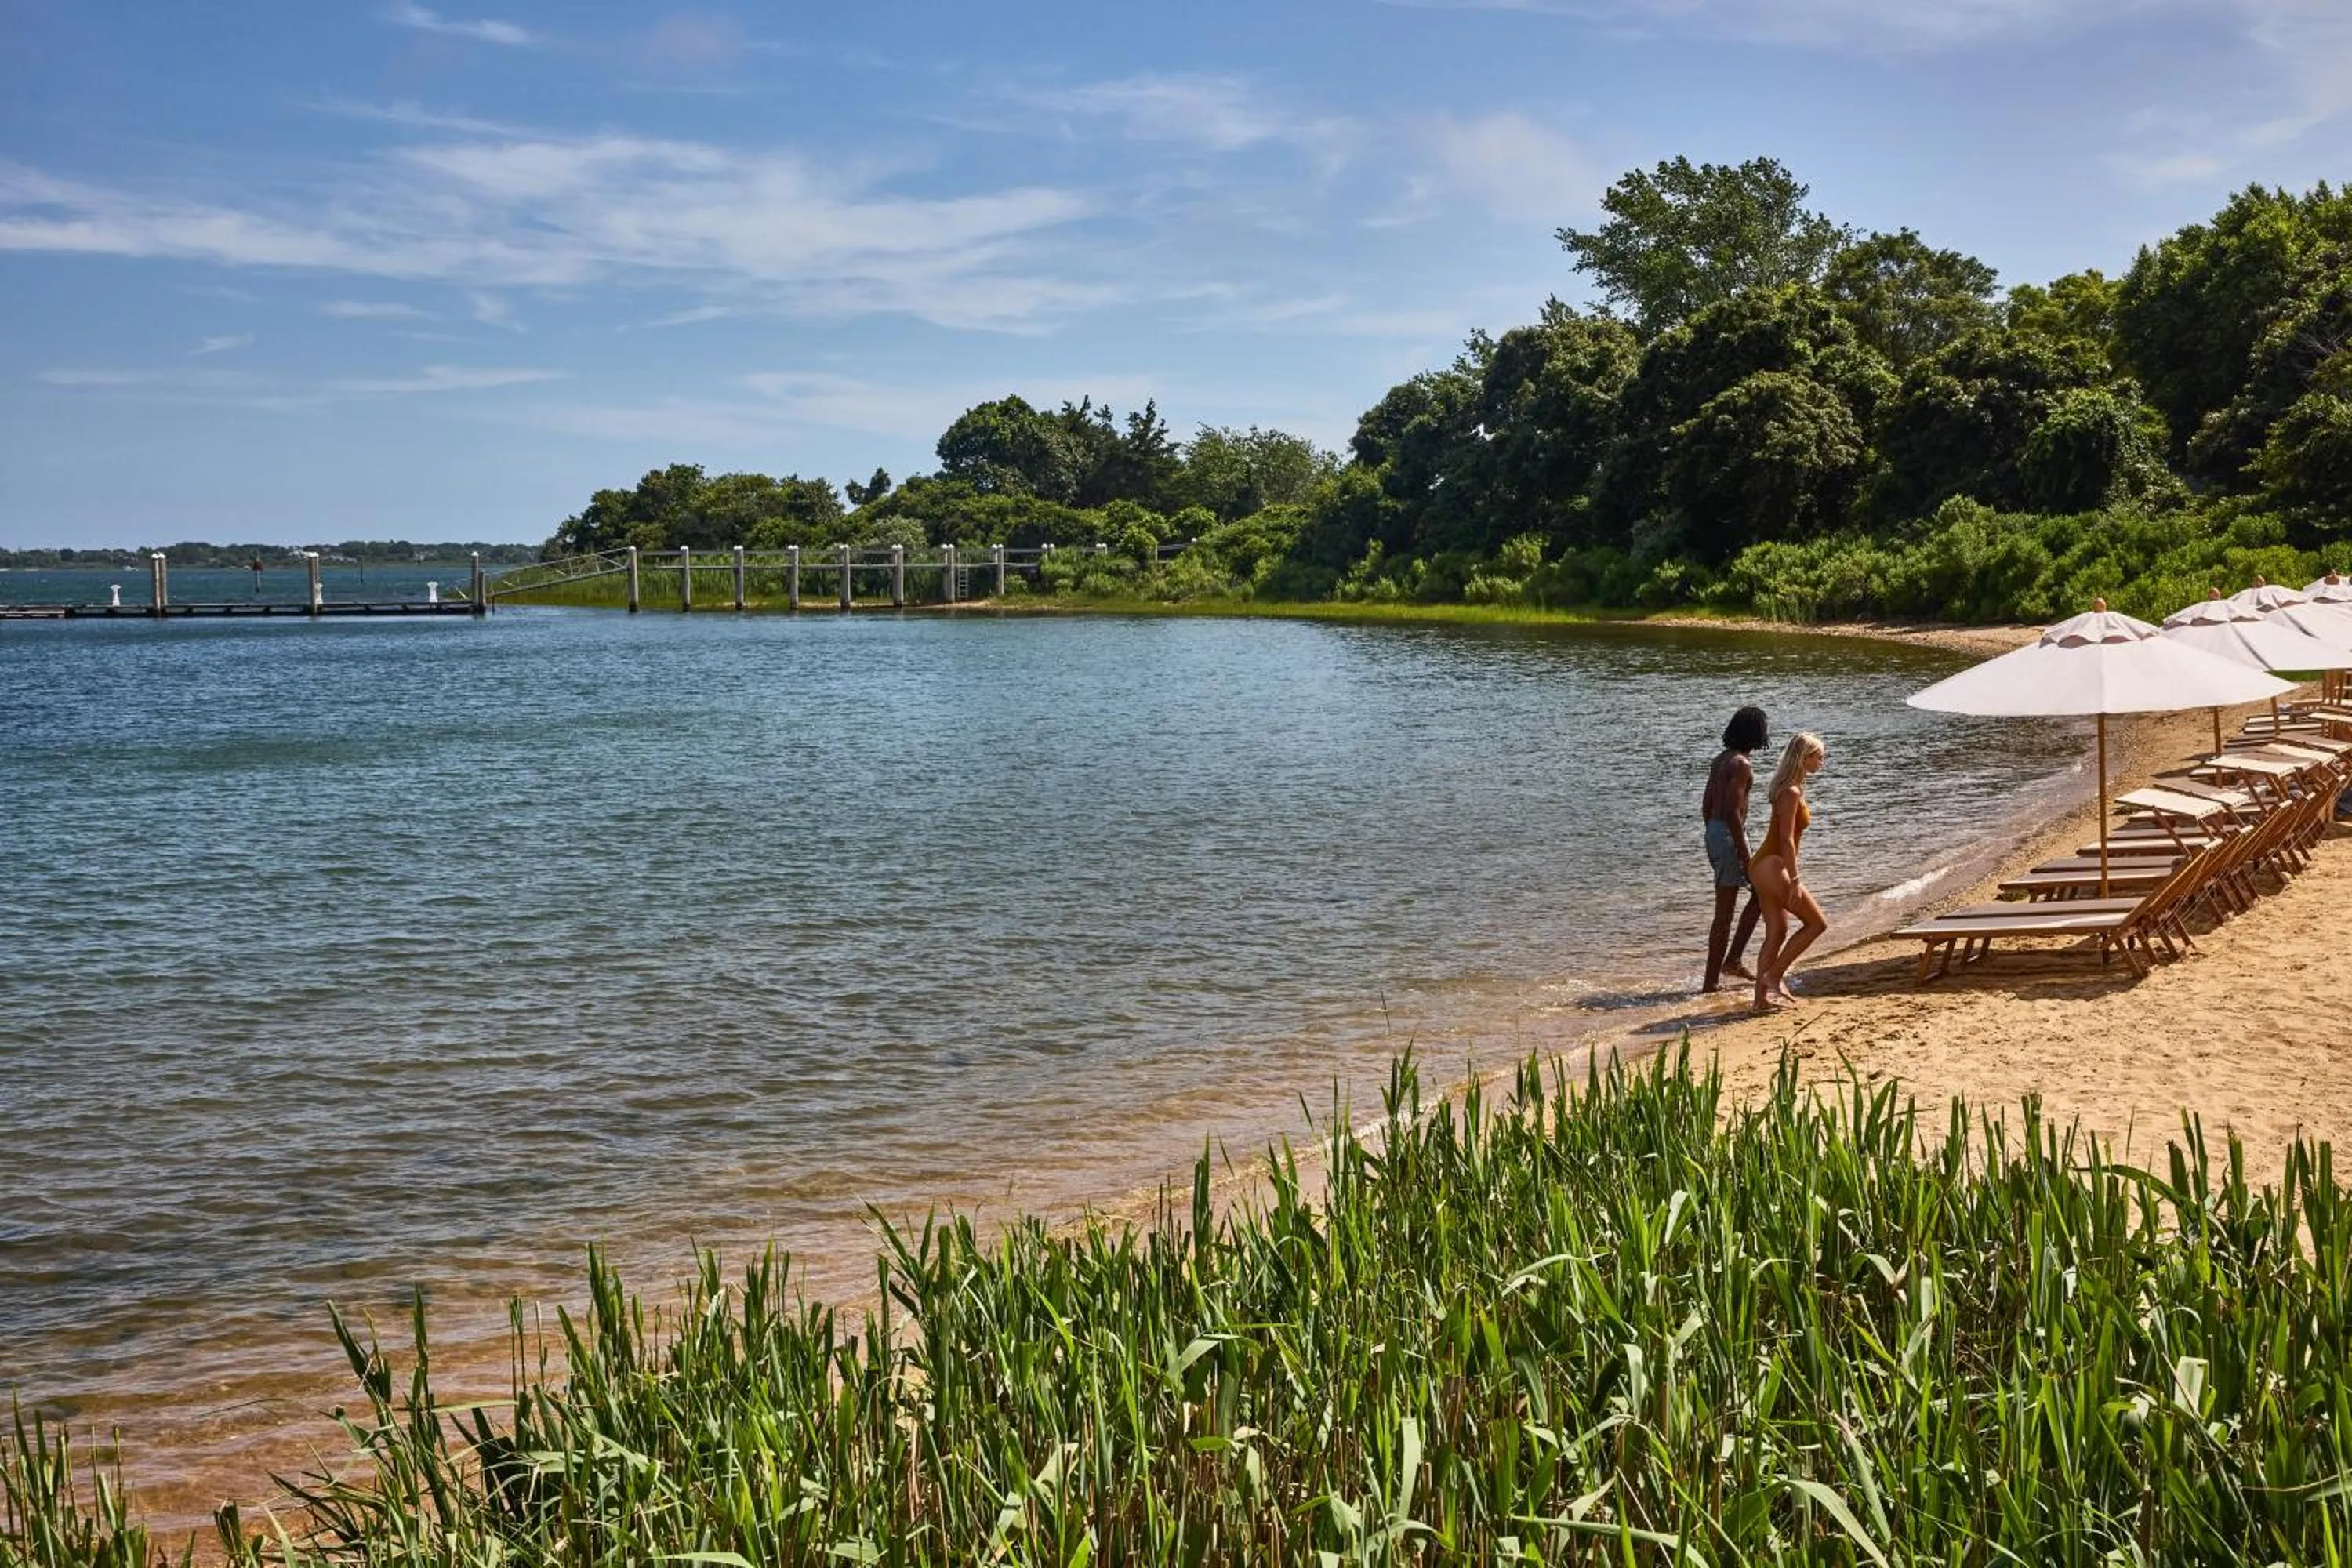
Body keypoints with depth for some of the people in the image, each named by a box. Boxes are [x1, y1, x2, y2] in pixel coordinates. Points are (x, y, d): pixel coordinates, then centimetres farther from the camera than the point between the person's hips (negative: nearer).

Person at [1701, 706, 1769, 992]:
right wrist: (1745, 857, -19)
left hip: (1714, 832, 10)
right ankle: (1711, 982, 3)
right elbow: (1732, 812, -22)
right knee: (1724, 912, -3)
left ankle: (1733, 960, 17)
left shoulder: (1721, 759, 12)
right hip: (1729, 835, -10)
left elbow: (1706, 805, 17)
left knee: (1761, 891, 20)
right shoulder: (1741, 764, -16)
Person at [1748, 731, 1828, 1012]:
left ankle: (1763, 996, 11)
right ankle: (1774, 975, -3)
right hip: (1772, 867, -10)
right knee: (1816, 923, -3)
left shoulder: (1791, 789, 15)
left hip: (1766, 866, 10)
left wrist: (1791, 877, 22)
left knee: (1777, 933, 11)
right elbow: (1787, 839, -20)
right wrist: (1795, 880, -22)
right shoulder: (1791, 793, -15)